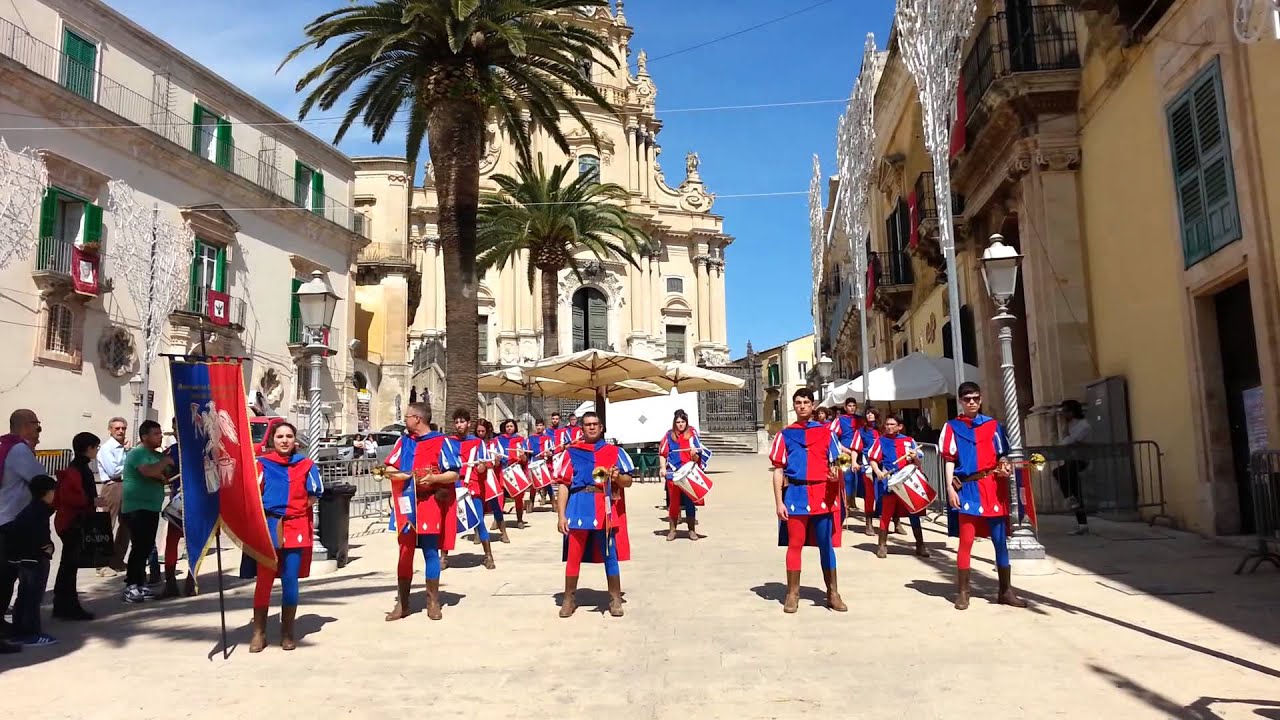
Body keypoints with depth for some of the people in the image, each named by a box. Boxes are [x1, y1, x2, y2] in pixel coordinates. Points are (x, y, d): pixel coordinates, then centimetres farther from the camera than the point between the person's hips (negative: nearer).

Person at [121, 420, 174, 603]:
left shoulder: (158, 455, 16)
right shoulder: (137, 453, -9)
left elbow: (166, 476, 16)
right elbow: (148, 471, -26)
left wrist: (159, 473, -6)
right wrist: (165, 462, -10)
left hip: (152, 508, 8)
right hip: (136, 508, -8)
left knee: (147, 547, 9)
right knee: (139, 547, -11)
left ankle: (140, 584, 16)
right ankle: (131, 586, -7)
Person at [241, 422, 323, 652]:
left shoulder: (306, 464, 4)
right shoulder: (262, 463, -1)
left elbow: (313, 496, 11)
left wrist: (295, 508, 3)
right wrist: (268, 513, -10)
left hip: (296, 529, 1)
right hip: (267, 527, -1)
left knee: (290, 581, 5)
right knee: (263, 580, 0)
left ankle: (287, 632, 15)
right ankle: (259, 632, 10)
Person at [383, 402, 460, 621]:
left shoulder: (442, 442, -4)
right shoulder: (403, 441, 9)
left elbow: (454, 474, -4)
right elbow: (390, 470, 8)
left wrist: (434, 478, -21)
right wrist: (406, 475, -11)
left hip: (431, 504, -4)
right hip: (406, 504, 4)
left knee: (430, 552, -1)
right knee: (405, 552, 7)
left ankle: (433, 601, 10)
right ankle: (402, 603, 15)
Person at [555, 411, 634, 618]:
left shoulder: (615, 452, 8)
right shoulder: (572, 452, 7)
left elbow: (628, 482, 8)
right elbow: (563, 485, 4)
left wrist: (617, 477, -15)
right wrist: (561, 515, -4)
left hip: (606, 510, 0)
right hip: (578, 508, 0)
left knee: (610, 555, 5)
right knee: (573, 554, 4)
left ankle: (615, 599, 16)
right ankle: (569, 599, 17)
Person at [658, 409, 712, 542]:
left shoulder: (692, 434, -1)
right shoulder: (669, 435, 2)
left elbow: (697, 457, 0)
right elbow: (662, 454, 9)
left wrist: (694, 454, -21)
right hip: (673, 474, 1)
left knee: (690, 501, 6)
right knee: (673, 502, 5)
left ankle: (692, 530, 16)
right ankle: (672, 530, 15)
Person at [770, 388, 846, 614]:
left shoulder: (825, 432, 8)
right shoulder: (785, 434, 5)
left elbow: (834, 464, 10)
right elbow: (778, 470, 3)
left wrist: (835, 475, -14)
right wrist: (779, 502, -4)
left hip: (822, 494, 1)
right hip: (795, 494, -1)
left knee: (826, 544, 7)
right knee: (795, 544, 3)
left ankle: (833, 593, 16)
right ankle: (792, 593, 13)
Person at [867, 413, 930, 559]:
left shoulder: (908, 440, 8)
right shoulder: (881, 441, 3)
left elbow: (918, 463, 10)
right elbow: (873, 459, 1)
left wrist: (914, 457, -12)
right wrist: (878, 472, -16)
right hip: (889, 483, -2)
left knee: (914, 513, 6)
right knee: (886, 514, 2)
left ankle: (920, 545, 16)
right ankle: (882, 545, 13)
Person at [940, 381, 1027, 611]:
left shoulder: (993, 424, 10)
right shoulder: (952, 427, 4)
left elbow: (1001, 454, 14)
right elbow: (949, 460, 0)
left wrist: (1004, 466, -8)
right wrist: (950, 488, -8)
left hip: (993, 487, 2)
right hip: (967, 489, -2)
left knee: (1000, 540, 6)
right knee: (966, 541, -1)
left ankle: (1006, 590, 16)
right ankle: (962, 592, 7)